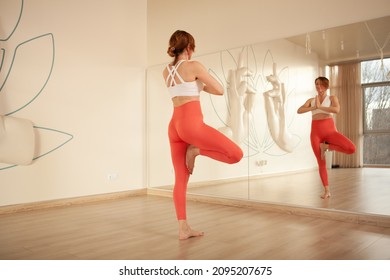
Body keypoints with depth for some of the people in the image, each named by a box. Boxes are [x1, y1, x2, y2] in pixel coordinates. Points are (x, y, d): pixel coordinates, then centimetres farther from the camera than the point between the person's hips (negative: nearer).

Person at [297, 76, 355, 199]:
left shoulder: (332, 98, 7)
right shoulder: (311, 100, 14)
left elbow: (336, 110, -15)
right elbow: (299, 110, -3)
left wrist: (320, 106, -14)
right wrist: (313, 107, -13)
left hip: (330, 130, -1)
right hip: (316, 132, 1)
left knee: (351, 149, -24)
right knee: (321, 163, 1)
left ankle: (326, 146, -1)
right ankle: (326, 190, 14)